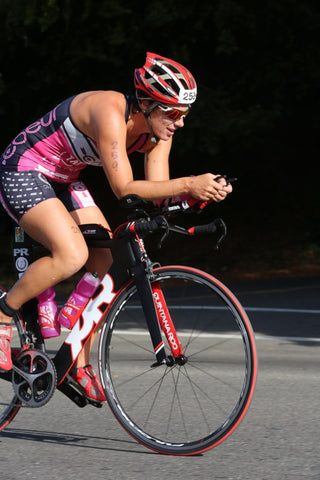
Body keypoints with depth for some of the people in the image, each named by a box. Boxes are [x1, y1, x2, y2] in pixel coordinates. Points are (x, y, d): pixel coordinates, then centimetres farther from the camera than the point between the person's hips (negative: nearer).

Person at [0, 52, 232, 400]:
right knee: (73, 254, -27)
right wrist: (189, 184, -43)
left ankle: (81, 363, 9)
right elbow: (124, 189, -36)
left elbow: (158, 191, -9)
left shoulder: (158, 131, -7)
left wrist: (201, 190, -27)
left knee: (105, 261, -2)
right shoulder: (111, 112, -32)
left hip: (62, 181, 9)